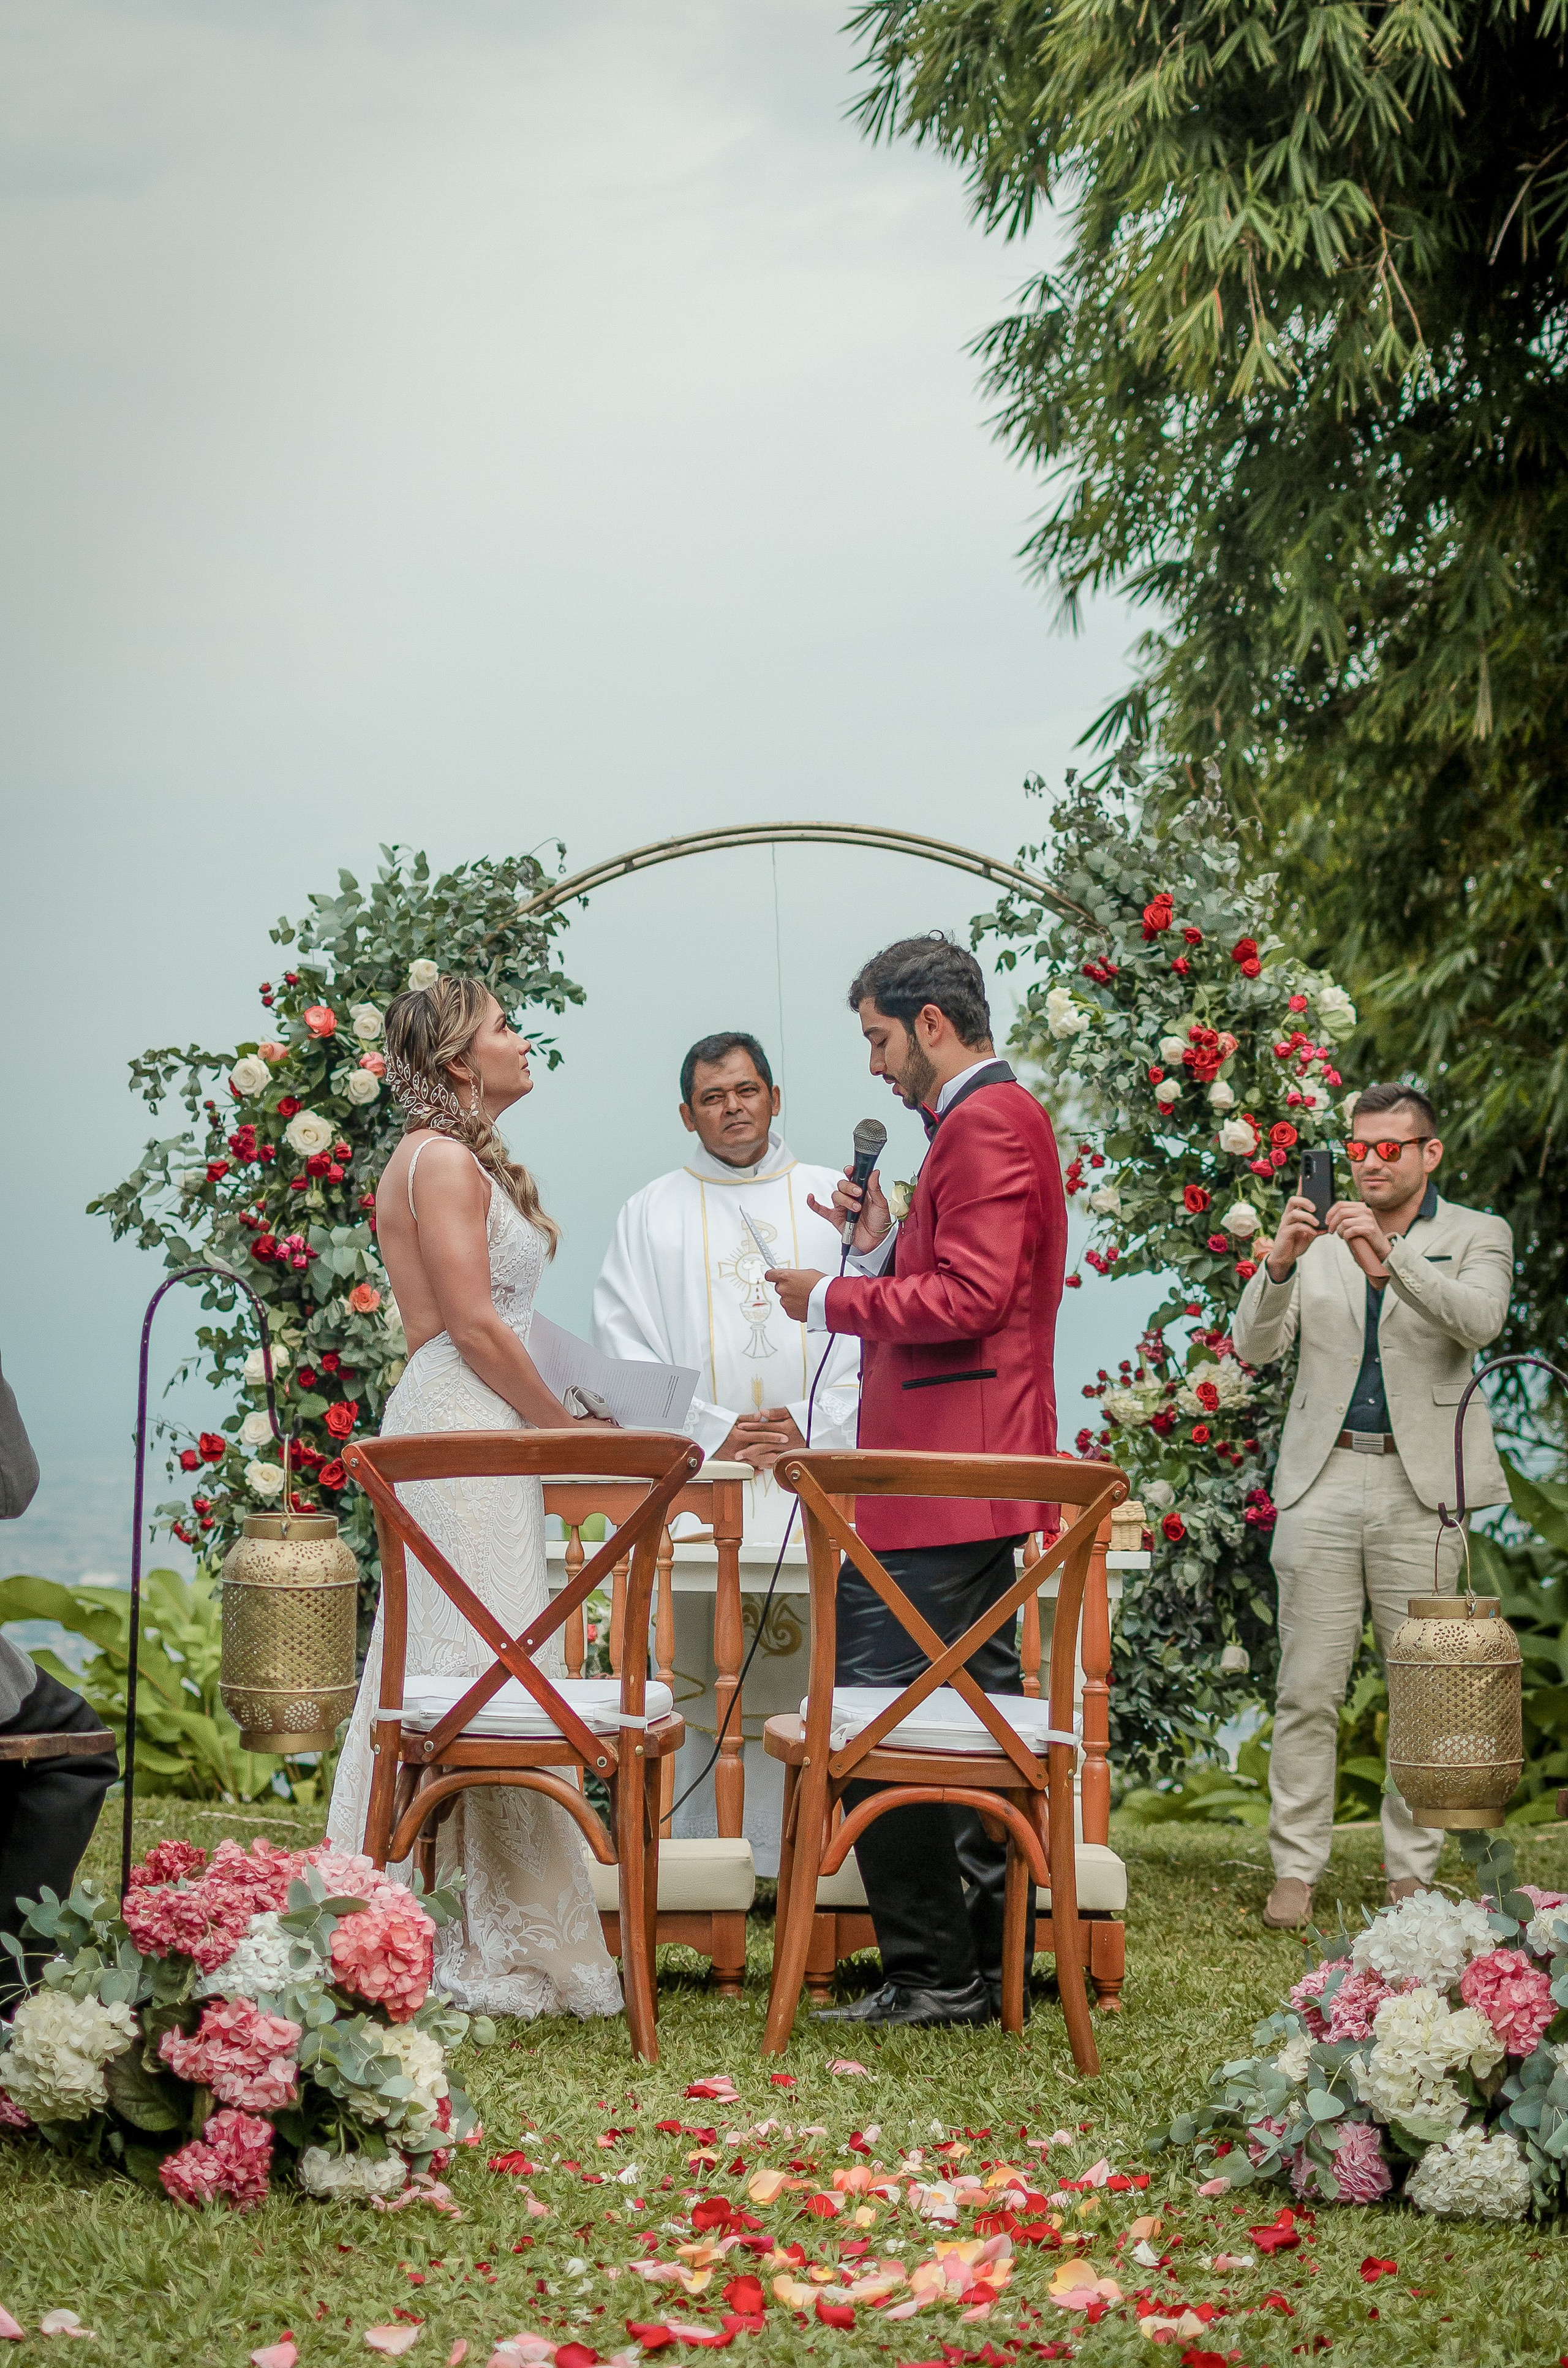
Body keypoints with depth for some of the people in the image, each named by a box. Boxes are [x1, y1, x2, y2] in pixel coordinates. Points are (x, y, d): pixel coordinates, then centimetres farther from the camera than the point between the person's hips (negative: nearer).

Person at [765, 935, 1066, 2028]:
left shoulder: (987, 1122, -12)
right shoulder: (992, 1119, 21)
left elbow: (969, 1298, -21)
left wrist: (834, 1300, -11)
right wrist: (884, 1246, 12)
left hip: (939, 1485, -11)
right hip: (975, 1482, 11)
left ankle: (932, 1972, -8)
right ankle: (992, 1965, 17)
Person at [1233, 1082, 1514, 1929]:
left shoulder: (1476, 1237, 7)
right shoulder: (1319, 1238, 13)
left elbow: (1480, 1319, -14)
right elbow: (1255, 1346, 3)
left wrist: (1388, 1261, -27)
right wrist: (1279, 1264, -16)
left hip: (1421, 1490, -1)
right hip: (1321, 1484, 2)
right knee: (1307, 1692, 0)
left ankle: (1411, 1874, 8)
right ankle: (1296, 1870, 4)